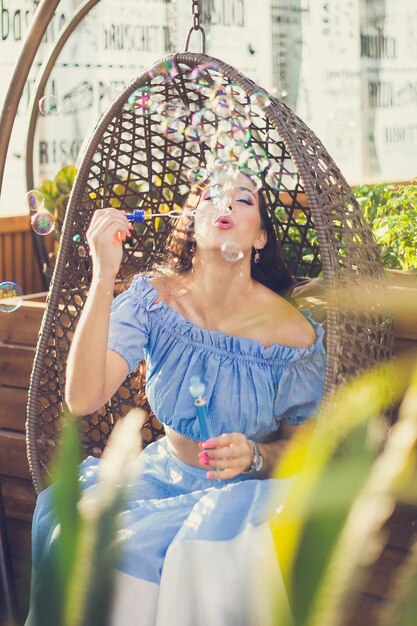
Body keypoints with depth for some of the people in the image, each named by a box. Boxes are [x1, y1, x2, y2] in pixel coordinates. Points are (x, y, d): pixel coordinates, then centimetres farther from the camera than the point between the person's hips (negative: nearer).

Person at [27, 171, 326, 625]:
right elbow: (82, 399, -22)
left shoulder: (293, 332, -14)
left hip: (247, 489, -2)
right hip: (163, 477, 3)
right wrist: (104, 276, -27)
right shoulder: (152, 298, -8)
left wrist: (255, 455, -23)